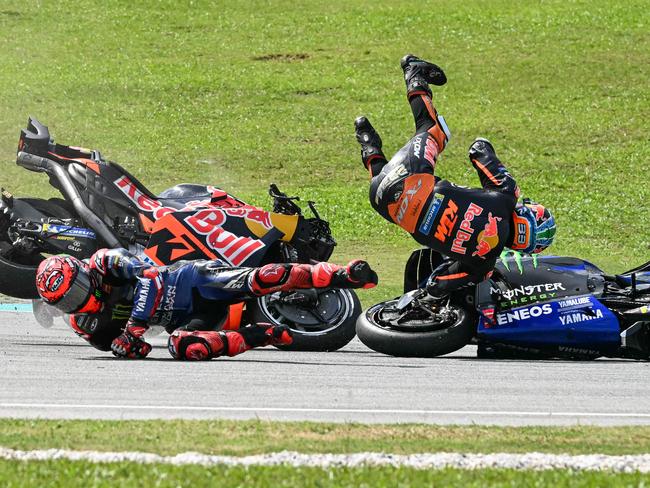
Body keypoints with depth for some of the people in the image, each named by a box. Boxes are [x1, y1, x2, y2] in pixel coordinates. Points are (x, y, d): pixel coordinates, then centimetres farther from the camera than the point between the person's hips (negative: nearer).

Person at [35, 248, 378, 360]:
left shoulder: (104, 263, -12)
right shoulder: (83, 324, 4)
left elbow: (149, 277, -22)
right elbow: (111, 345, 10)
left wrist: (134, 328, -27)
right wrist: (123, 345, -16)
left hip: (194, 282, -3)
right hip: (189, 320, 4)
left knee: (260, 280, -29)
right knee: (182, 347, -34)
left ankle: (338, 276, -18)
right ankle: (255, 337, -18)